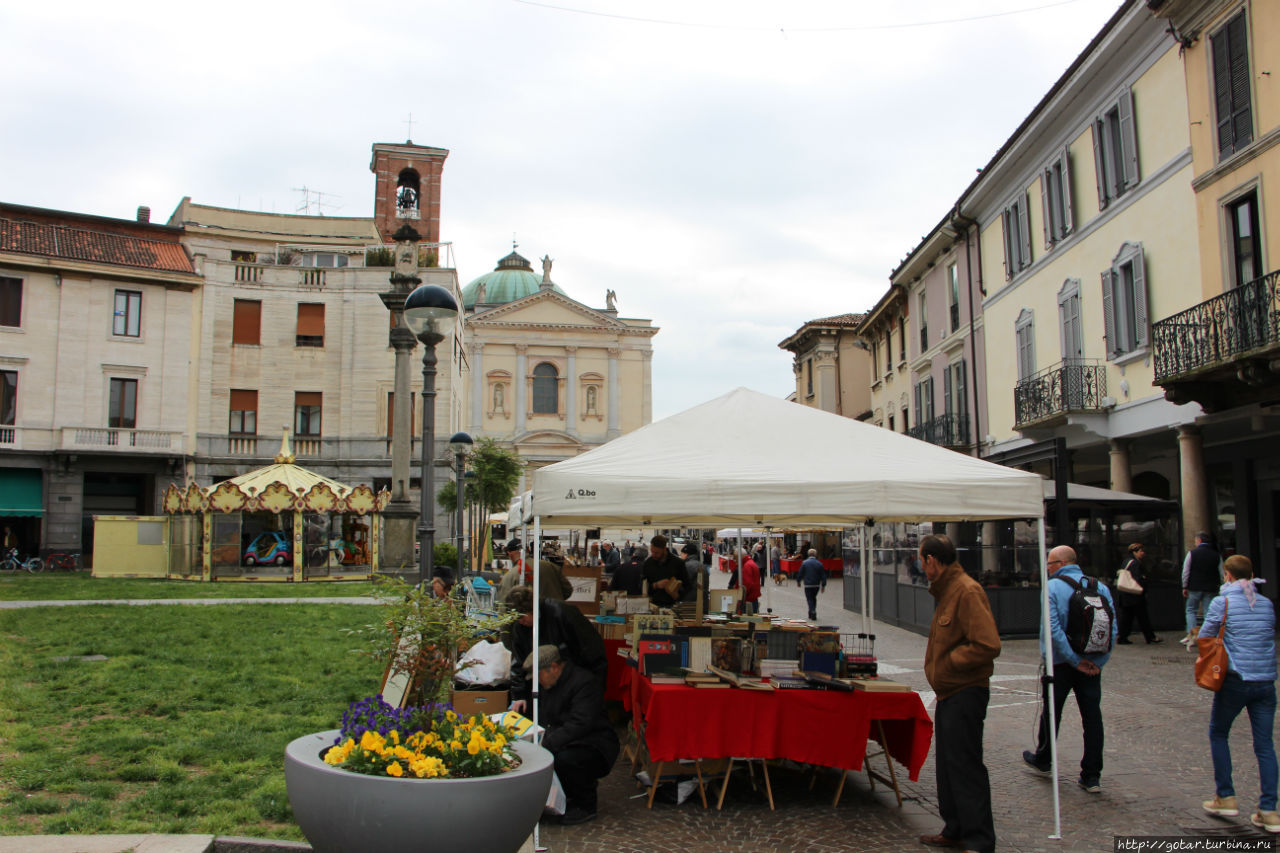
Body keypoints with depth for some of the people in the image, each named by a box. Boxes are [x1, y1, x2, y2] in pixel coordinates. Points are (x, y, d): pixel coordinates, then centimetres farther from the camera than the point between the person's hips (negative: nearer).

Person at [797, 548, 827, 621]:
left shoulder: (804, 563, -7)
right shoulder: (819, 564, 0)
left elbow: (800, 573, -2)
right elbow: (823, 575, 2)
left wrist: (798, 581, 14)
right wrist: (823, 585, 9)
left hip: (808, 585, -3)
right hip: (816, 585, 3)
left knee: (809, 599, 0)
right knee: (813, 598, 19)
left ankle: (813, 613, -15)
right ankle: (812, 614, 23)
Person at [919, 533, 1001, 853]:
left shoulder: (967, 591, -18)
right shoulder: (947, 590, 14)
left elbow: (987, 645, -25)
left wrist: (947, 662, -17)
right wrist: (936, 660, 10)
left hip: (965, 694, -10)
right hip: (949, 692, 10)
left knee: (965, 767, -4)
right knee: (948, 765, 17)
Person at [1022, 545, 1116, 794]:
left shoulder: (1052, 587, -10)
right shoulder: (1100, 587, 2)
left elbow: (1054, 629, -18)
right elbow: (1112, 628, -4)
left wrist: (1075, 660, -13)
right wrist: (1097, 661, -5)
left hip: (1060, 663, -3)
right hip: (1092, 665, 3)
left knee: (1051, 712, 14)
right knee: (1092, 717, 7)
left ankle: (1043, 759, 31)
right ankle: (1092, 775, 8)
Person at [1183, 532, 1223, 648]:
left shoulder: (1192, 553, -5)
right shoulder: (1217, 555, 4)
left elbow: (1185, 571, -5)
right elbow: (1221, 574, 4)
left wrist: (1185, 587, 3)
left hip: (1195, 588, -2)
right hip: (1210, 589, 2)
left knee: (1191, 610, 9)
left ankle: (1192, 633, -9)